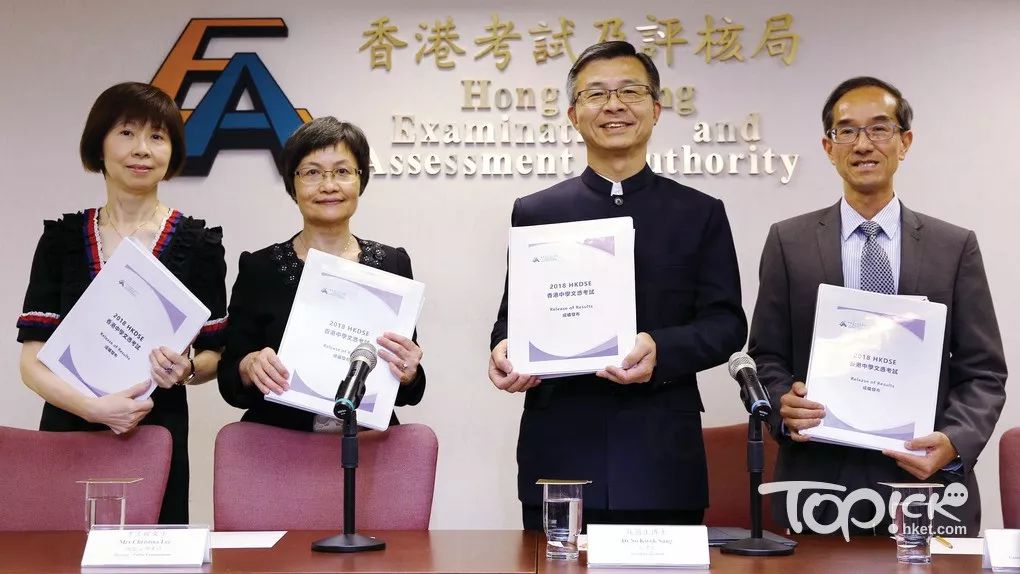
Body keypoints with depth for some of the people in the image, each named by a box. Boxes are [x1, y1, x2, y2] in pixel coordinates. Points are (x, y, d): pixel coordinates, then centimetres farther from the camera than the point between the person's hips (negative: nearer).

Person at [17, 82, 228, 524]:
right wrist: (93, 407, -17)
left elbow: (215, 353, 7)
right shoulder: (62, 239, 5)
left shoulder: (197, 244, 1)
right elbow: (32, 358, 0)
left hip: (158, 436, -1)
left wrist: (187, 369, -15)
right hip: (67, 433, 1)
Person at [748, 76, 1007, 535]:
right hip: (818, 484, 0)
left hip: (925, 483, 1)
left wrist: (955, 442, -14)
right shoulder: (789, 241, 3)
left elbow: (982, 371, 3)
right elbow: (767, 356, 5)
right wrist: (784, 406, -15)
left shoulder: (956, 247, 4)